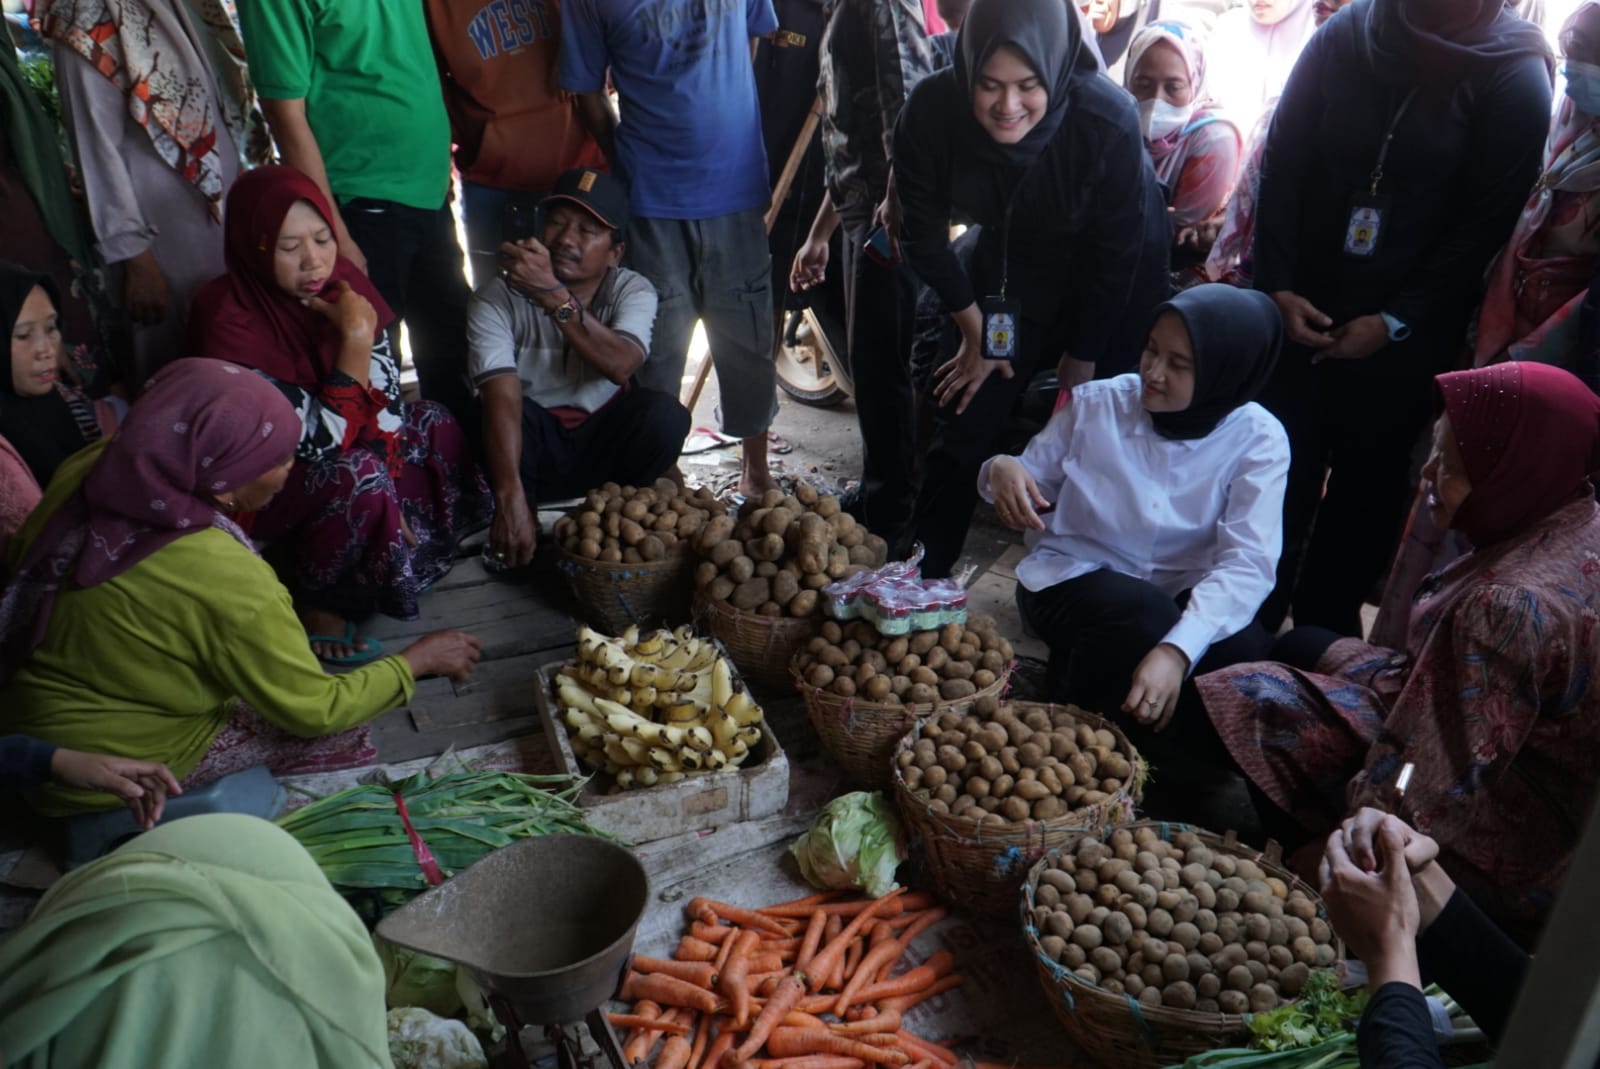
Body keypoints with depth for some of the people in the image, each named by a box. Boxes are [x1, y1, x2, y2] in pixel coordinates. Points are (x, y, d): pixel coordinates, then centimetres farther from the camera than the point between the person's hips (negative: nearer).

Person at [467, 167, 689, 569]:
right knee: (515, 413, -35)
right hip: (532, 450, -1)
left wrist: (553, 295, -44)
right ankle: (513, 535, -11)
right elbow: (502, 400, -32)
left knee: (664, 413, -28)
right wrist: (511, 498, -45)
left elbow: (621, 366, -33)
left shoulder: (633, 291, -11)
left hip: (602, 448, 2)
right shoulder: (496, 299, -18)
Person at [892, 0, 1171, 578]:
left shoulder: (1109, 120, -33)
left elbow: (1116, 255, -19)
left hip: (1115, 286, -2)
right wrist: (974, 329, -3)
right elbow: (923, 232, -11)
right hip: (1013, 265, 2)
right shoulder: (932, 110, -28)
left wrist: (1080, 365, -10)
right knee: (966, 423, 3)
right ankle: (919, 573, 16)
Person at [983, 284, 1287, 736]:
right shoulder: (1096, 403, -8)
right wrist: (1002, 469, -25)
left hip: (1180, 597, 2)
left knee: (1249, 656, -30)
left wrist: (1177, 649, -40)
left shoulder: (1258, 439, -11)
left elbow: (1247, 560, -23)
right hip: (1072, 577, -1)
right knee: (1141, 616, -36)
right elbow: (1031, 481, 3)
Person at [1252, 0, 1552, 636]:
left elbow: (1486, 220, -7)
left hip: (1405, 335, -1)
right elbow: (1283, 161, 1)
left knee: (1365, 492, 10)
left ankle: (1322, 639, 25)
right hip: (1301, 308, 1)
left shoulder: (1515, 77, -4)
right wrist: (1277, 285, -8)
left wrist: (1395, 322, -13)